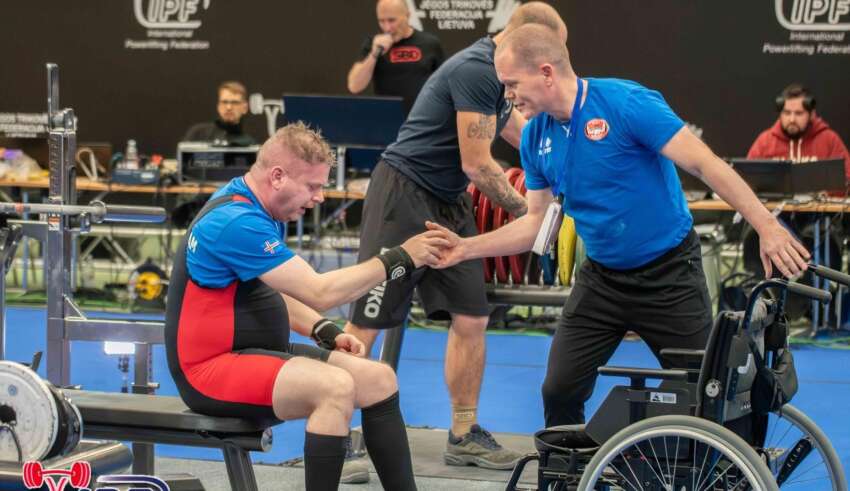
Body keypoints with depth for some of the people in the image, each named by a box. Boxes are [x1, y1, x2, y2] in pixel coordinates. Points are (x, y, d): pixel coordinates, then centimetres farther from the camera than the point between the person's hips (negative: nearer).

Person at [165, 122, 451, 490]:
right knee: (336, 387, -31)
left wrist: (326, 332, 4)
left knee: (379, 380, -3)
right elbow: (320, 292, -23)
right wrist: (398, 260, -17)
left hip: (257, 351, 10)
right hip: (212, 367, -10)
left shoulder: (258, 210, 9)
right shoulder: (237, 223, -22)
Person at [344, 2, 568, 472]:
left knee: (471, 319, 6)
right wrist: (526, 211, -8)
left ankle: (464, 435, 14)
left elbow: (526, 137, 29)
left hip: (447, 205, 10)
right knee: (367, 324, -7)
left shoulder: (493, 75, 12)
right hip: (403, 198, -10)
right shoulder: (476, 70, -19)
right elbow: (477, 165, -19)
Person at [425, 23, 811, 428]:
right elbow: (538, 221, 10)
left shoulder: (627, 103, -20)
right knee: (559, 391, -1)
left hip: (669, 274, -5)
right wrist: (467, 248, 1)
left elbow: (705, 164, -22)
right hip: (601, 279, 5)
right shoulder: (535, 138, 0)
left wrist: (766, 226, -28)